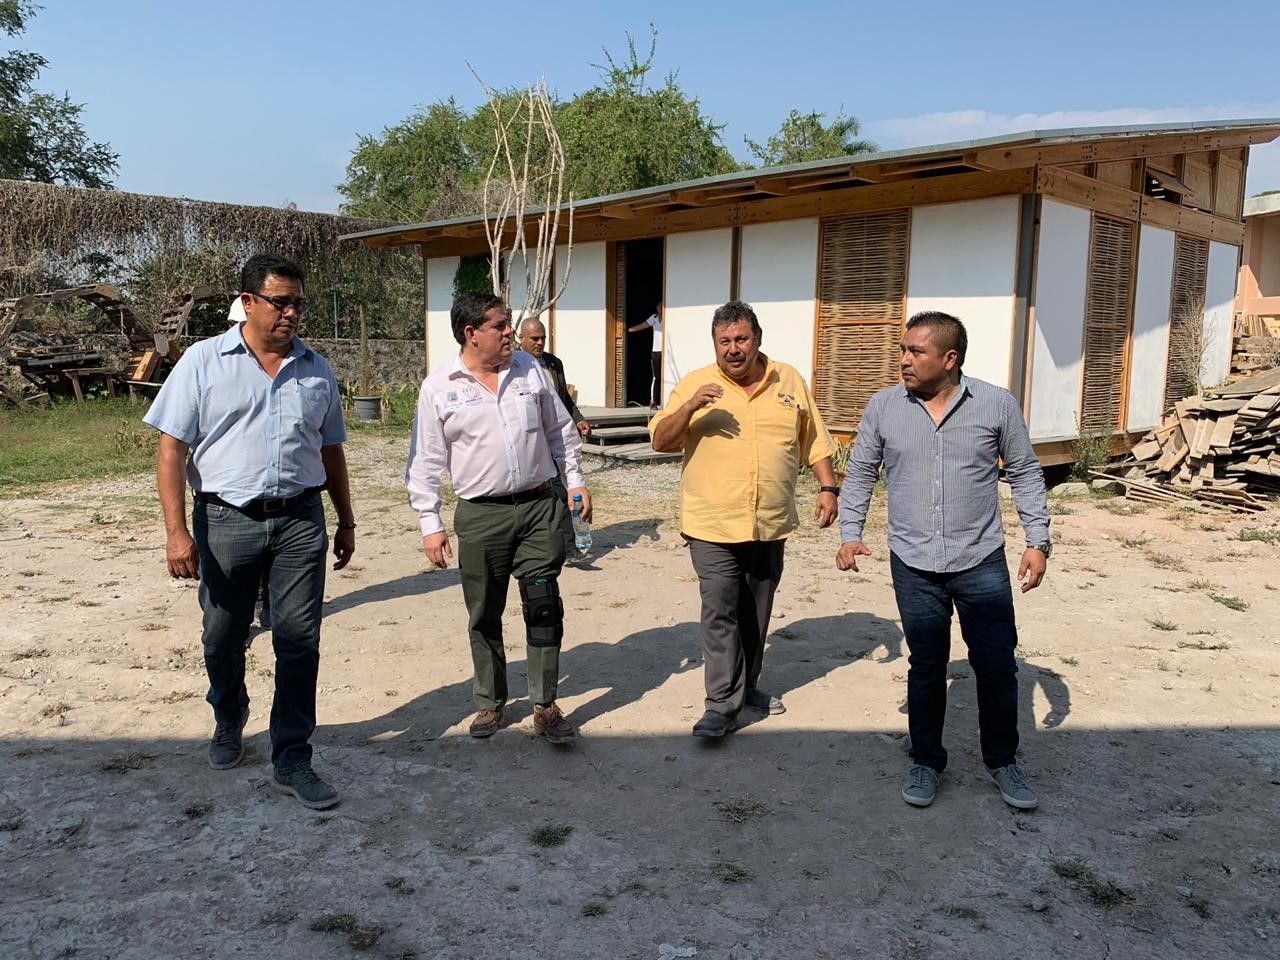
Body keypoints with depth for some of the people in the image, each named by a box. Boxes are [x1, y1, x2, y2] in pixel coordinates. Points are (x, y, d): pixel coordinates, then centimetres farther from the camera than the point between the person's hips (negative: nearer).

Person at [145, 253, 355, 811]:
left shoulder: (316, 371, 8)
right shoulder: (204, 362, -2)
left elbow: (331, 451, 16)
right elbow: (172, 449, -5)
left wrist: (346, 521, 17)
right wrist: (176, 531, -12)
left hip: (300, 520, 2)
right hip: (226, 519, -1)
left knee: (300, 640, 1)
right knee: (223, 640, 13)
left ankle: (291, 760, 12)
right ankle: (228, 724, 42)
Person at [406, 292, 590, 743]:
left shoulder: (530, 370, 5)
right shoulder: (438, 387, -3)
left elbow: (560, 431, 14)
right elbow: (425, 462, 0)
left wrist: (576, 481, 9)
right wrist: (430, 524, -2)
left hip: (540, 506, 2)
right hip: (480, 515, -1)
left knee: (544, 607, -1)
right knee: (484, 616, 9)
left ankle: (545, 706, 10)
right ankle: (490, 702, 28)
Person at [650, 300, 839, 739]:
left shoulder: (789, 381, 5)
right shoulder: (695, 384, -2)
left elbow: (813, 440, 11)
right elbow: (660, 441, -6)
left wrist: (828, 488, 2)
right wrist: (690, 408, -21)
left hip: (771, 524, 3)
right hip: (713, 526, -3)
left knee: (756, 614, 15)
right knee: (720, 614, -8)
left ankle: (746, 686, 32)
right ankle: (722, 704, 0)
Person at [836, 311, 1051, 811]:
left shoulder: (997, 404, -4)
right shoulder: (883, 406, -1)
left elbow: (1025, 474, 4)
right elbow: (860, 474, 6)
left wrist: (1038, 541, -2)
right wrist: (851, 534, -3)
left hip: (982, 563, 0)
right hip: (913, 566, 1)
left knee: (997, 666, 7)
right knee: (926, 667, 12)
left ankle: (1002, 760, 29)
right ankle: (926, 761, 29)